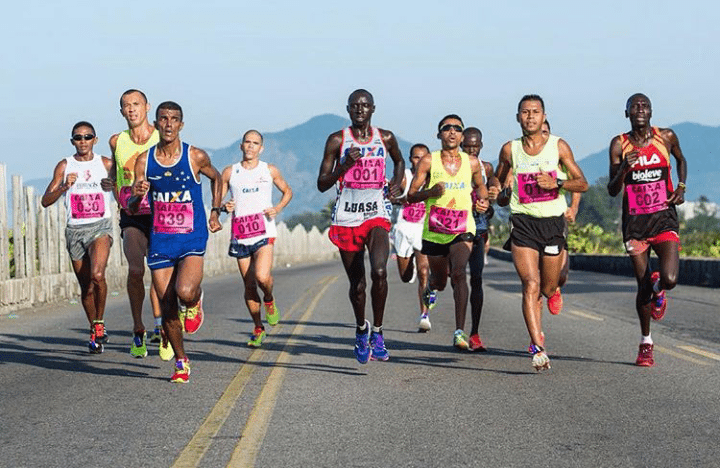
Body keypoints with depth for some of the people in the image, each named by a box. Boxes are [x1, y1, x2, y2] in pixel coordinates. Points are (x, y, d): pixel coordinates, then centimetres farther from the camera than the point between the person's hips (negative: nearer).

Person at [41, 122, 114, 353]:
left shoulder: (106, 164, 4)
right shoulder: (64, 166, 4)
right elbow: (46, 201, 0)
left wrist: (114, 186, -6)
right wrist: (65, 187, -17)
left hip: (101, 226, -2)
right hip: (75, 230, 2)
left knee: (97, 276, -26)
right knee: (86, 286, 8)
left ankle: (99, 322, -7)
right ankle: (94, 332, 27)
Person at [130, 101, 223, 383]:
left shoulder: (196, 157, -5)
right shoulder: (144, 161, 0)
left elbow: (216, 178, 18)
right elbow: (131, 209, 3)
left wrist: (215, 211, 12)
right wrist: (137, 195, -19)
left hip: (192, 240, -2)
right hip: (160, 241, 2)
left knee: (185, 292, -28)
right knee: (167, 309, 2)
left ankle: (195, 300, 10)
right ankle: (181, 362, 22)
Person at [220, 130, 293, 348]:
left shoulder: (270, 170, 7)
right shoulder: (230, 172, 8)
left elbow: (287, 191, 20)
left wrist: (278, 208, 1)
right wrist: (224, 207, -9)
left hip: (264, 232, -2)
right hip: (240, 234, 2)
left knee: (262, 276, -23)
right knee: (249, 286, 4)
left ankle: (269, 301, 12)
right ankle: (258, 329, 20)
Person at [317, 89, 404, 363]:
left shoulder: (385, 138, 6)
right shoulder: (337, 140, 0)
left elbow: (399, 161, 28)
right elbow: (322, 184, 0)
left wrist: (397, 183, 8)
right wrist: (344, 165, -16)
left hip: (376, 215, 0)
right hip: (346, 217, 0)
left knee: (379, 271, -25)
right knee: (357, 284, 6)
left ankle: (377, 331, -7)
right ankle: (361, 330, 35)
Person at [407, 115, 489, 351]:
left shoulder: (472, 163, 2)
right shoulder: (429, 161, -4)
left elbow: (480, 185, 23)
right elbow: (411, 196, -4)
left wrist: (482, 200, 1)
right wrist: (431, 191, -23)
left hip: (462, 230, -1)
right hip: (434, 231, 1)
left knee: (458, 273, -24)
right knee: (440, 281, 16)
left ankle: (460, 332, -26)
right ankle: (431, 287, 57)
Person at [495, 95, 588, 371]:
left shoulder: (559, 146, 2)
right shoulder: (510, 150, 5)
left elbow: (583, 184, 2)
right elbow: (499, 181, 21)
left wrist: (556, 183, -15)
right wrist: (502, 192, -2)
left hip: (553, 222, 1)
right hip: (523, 223, -1)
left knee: (548, 289, 10)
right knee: (531, 284, -17)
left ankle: (536, 331, 43)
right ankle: (538, 348, -20)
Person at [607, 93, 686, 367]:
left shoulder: (666, 137, 1)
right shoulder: (619, 145, -2)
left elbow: (681, 160, 23)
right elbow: (612, 191, -3)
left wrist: (681, 187, 6)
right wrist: (624, 168, -21)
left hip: (664, 218, 0)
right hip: (635, 221, 0)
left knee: (669, 279, -19)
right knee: (643, 286, 2)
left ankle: (658, 290, 21)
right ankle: (646, 344, 22)